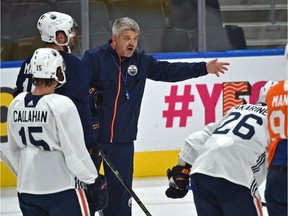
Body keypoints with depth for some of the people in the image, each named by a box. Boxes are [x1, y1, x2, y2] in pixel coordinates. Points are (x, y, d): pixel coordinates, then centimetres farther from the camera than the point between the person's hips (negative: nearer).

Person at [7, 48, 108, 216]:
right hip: (61, 188, -6)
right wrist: (94, 181, -5)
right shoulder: (62, 105, -17)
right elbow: (76, 151, -15)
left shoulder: (16, 104, 1)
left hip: (26, 188, 6)